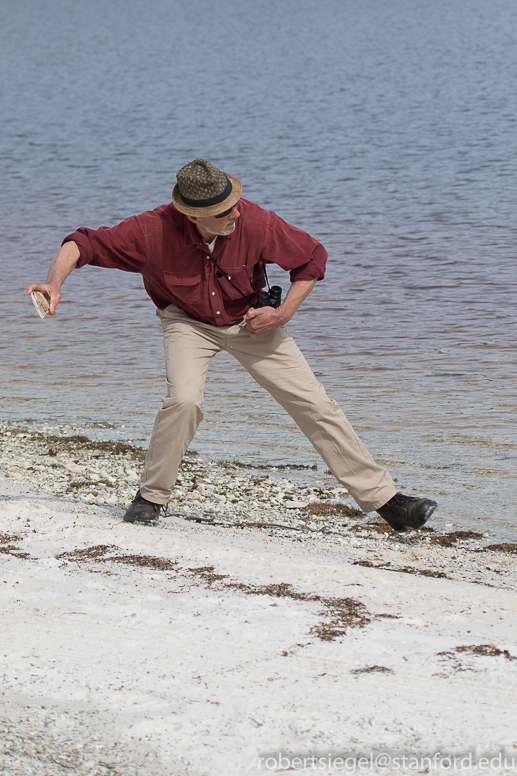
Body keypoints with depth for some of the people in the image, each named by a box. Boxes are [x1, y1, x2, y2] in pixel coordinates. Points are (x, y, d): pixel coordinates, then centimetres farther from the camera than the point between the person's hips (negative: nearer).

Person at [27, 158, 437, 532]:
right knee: (185, 399, -28)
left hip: (250, 320, 1)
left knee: (314, 404, -3)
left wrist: (283, 314, -19)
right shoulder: (154, 231, -31)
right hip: (188, 321, -1)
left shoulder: (255, 222, -29)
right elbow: (84, 243, -24)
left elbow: (312, 258, -13)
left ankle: (383, 499, 5)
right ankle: (151, 497, -4)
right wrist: (55, 282, -41)